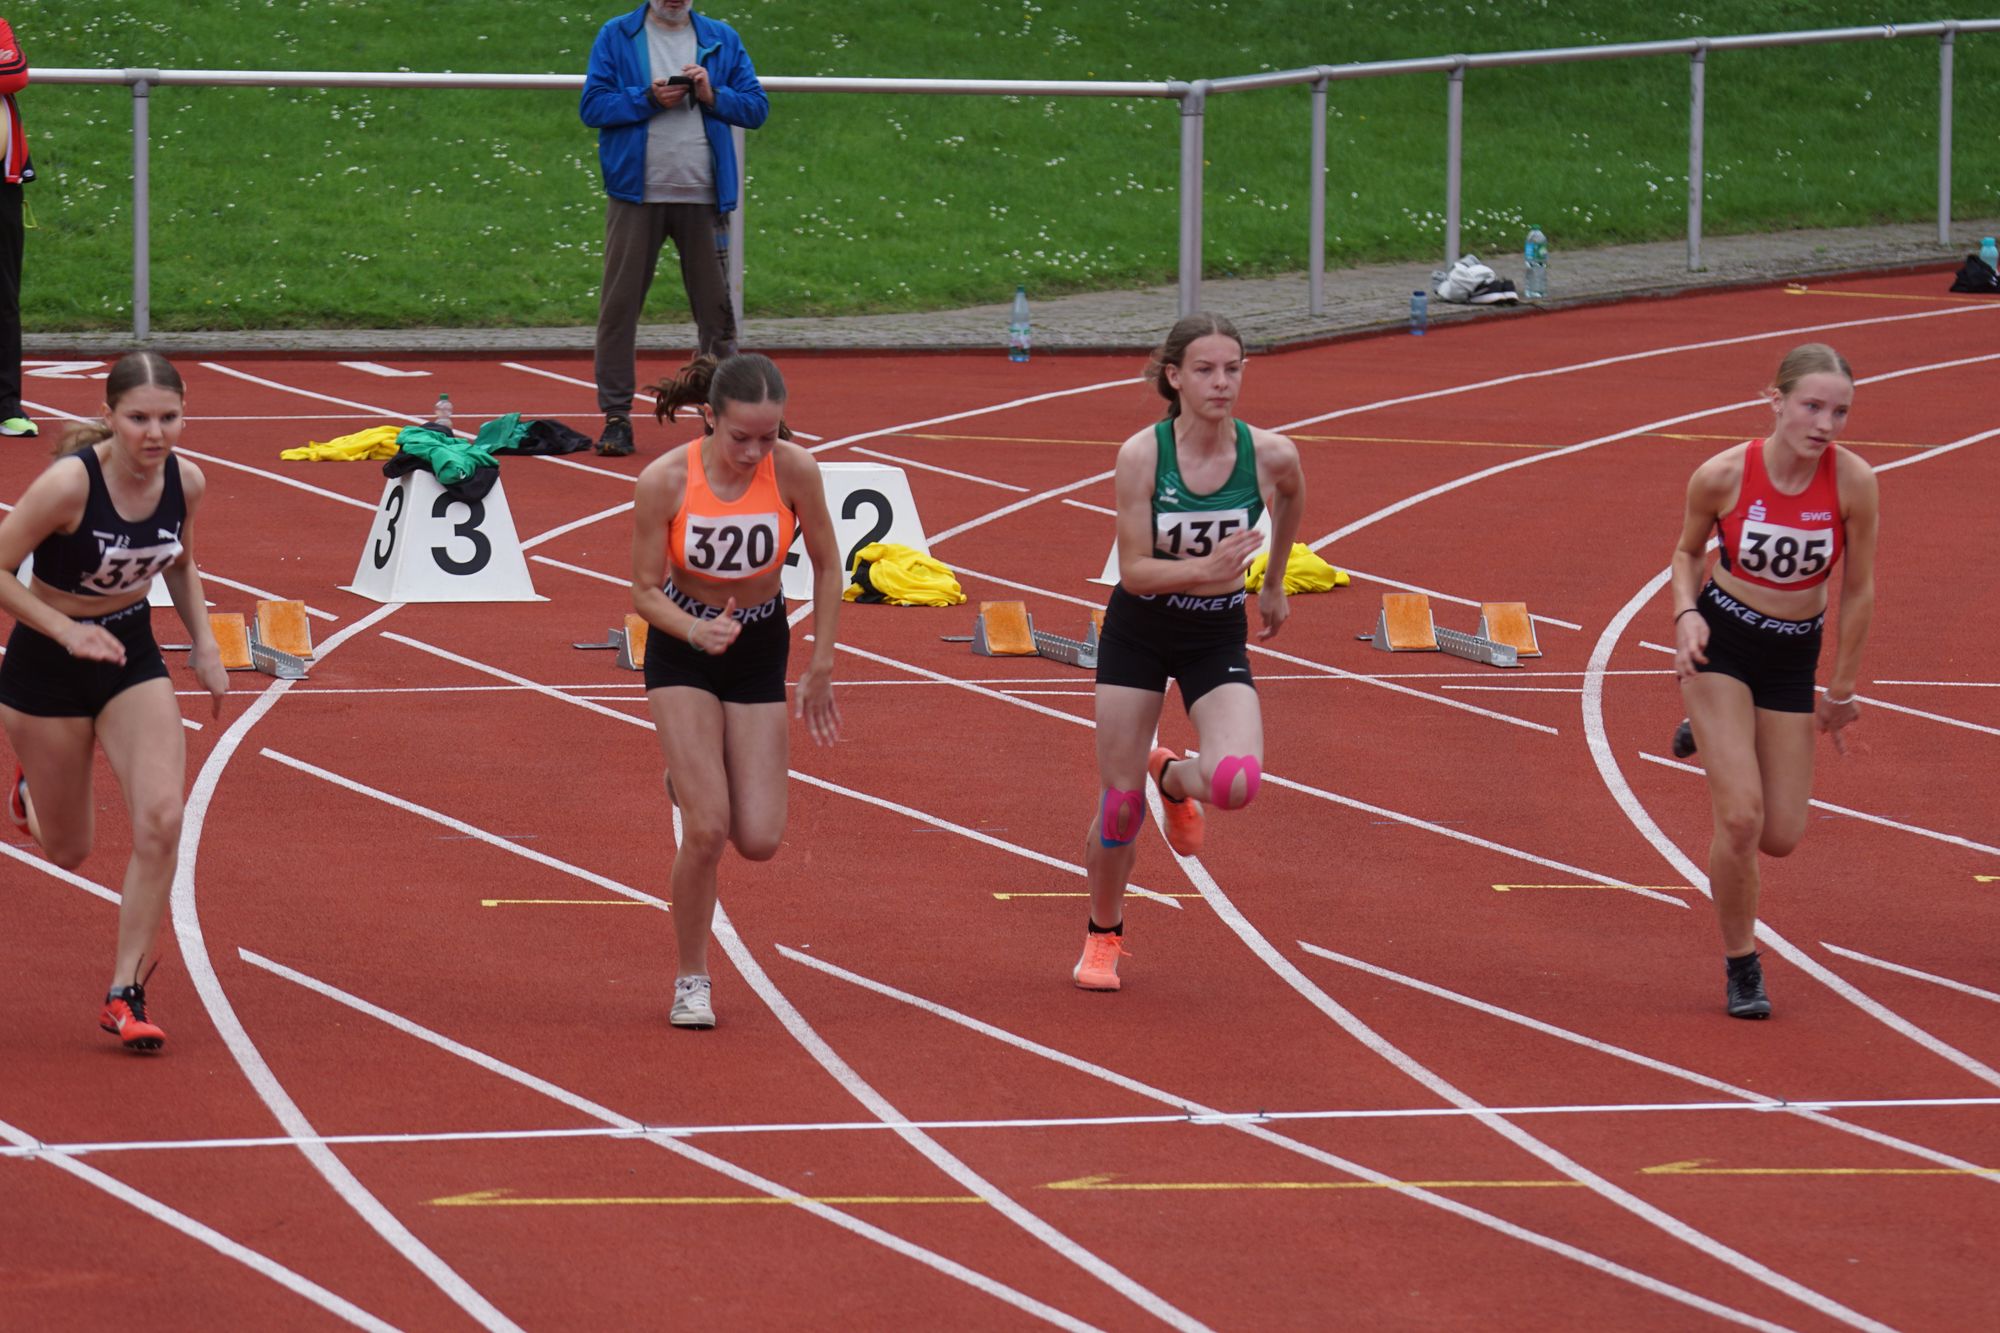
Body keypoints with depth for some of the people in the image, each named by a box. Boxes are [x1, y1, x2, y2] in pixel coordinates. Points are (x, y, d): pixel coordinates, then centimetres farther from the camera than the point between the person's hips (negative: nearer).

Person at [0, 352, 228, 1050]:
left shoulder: (185, 481, -10)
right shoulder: (69, 482, -27)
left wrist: (204, 645, 2)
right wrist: (66, 630, -28)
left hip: (132, 653, 4)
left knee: (161, 818, -17)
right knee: (67, 852, 10)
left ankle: (126, 994, -5)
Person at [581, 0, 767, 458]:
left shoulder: (722, 40, 10)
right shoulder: (617, 37, 5)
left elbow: (756, 107, 7)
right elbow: (593, 106, -3)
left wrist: (712, 96, -10)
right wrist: (648, 99, -15)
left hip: (703, 197, 1)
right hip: (636, 194, -1)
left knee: (716, 307, 3)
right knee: (620, 304, -1)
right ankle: (616, 416, 4)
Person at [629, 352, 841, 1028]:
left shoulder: (795, 471, -19)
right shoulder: (664, 481, -22)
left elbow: (827, 567, -3)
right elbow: (645, 591, -13)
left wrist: (820, 670, -2)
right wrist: (696, 630, -33)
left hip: (760, 650, 2)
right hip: (682, 650, -2)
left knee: (758, 841, -4)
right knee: (707, 829, -15)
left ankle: (696, 782, 32)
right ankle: (691, 981, 5)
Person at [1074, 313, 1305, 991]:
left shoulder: (1270, 455, -14)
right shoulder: (1141, 455, -19)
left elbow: (1291, 500, 12)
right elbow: (1134, 569, -18)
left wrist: (1273, 584, 21)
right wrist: (1203, 569, -36)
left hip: (1219, 636, 1)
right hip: (1139, 630, -1)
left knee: (1236, 783, -23)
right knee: (1119, 803, 3)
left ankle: (1175, 778, 16)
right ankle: (1104, 936, 30)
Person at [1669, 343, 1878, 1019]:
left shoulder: (1853, 480, -17)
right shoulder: (1722, 475, -18)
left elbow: (1858, 590, -5)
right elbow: (1688, 552, 3)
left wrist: (1842, 691, 2)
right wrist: (1687, 612, -17)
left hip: (1794, 657, 2)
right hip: (1720, 641, -2)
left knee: (1781, 836, 5)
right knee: (1741, 817, -17)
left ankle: (1717, 739, 38)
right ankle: (1740, 964, 7)